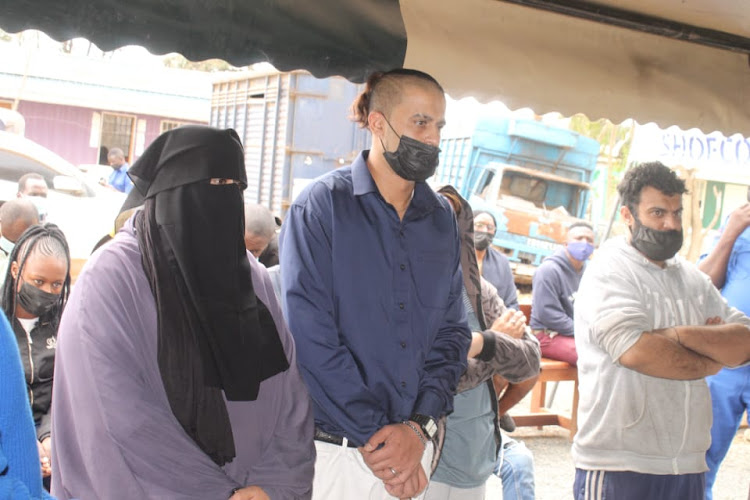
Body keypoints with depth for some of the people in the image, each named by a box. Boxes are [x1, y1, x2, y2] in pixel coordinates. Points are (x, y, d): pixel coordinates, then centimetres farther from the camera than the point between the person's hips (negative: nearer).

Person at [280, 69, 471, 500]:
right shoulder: (322, 205, -8)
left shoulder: (442, 218, 7)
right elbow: (310, 335, -14)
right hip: (333, 447, -4)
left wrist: (420, 425, -8)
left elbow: (452, 330, 6)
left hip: (413, 446, 4)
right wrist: (374, 436, -15)